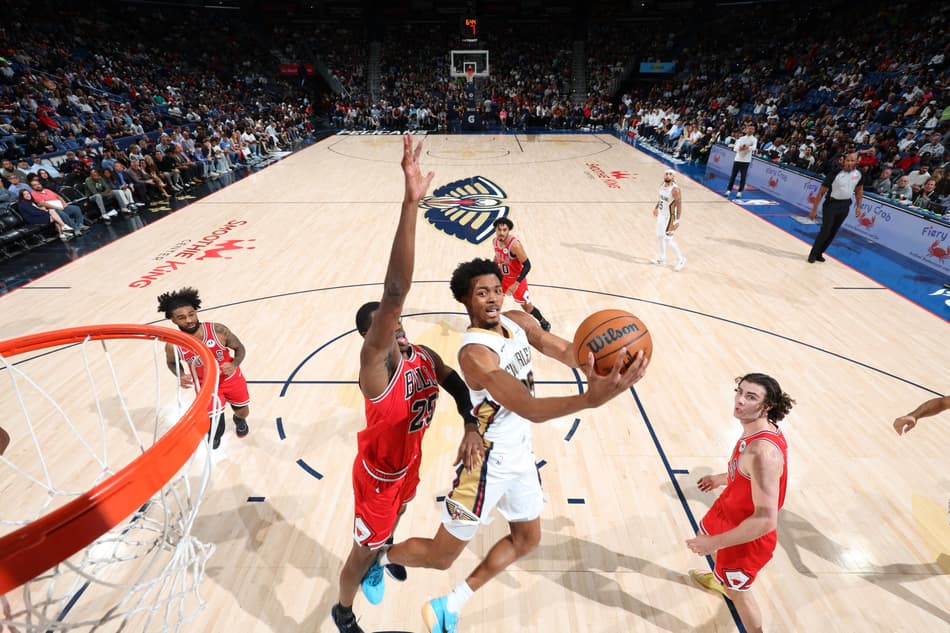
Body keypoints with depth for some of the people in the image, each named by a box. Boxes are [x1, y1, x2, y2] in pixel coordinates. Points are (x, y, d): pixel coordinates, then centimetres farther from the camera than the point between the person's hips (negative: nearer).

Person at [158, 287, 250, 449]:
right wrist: (180, 376, -20)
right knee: (213, 424, -5)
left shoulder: (219, 330, -29)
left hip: (231, 378, 0)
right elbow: (171, 362, 1)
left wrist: (234, 364, -32)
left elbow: (240, 348, -12)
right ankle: (215, 435, 35)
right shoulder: (173, 345, -24)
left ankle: (239, 420, 60)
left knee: (243, 412, 19)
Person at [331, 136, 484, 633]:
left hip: (409, 462, 6)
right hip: (377, 473, -6)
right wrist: (411, 203, -60)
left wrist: (472, 427, -18)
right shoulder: (375, 364, -35)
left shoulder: (425, 357, -15)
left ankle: (385, 550, 68)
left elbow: (459, 386, 1)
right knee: (364, 551, 16)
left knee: (394, 519, 34)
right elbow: (395, 291, -51)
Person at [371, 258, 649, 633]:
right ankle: (380, 557, 40)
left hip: (520, 453, 8)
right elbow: (529, 409, -40)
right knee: (441, 557, 8)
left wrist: (593, 362, -33)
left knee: (527, 538, 23)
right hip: (488, 462, -8)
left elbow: (564, 351, -11)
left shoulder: (518, 322, -3)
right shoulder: (475, 353, -30)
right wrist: (590, 398, -53)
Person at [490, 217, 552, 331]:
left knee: (526, 306, 5)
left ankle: (545, 324, 27)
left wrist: (516, 284, -31)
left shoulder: (514, 244, -31)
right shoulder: (495, 241, -9)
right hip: (502, 277, 6)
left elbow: (527, 265, -28)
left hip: (516, 279, -6)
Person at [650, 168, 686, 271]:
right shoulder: (662, 185, 1)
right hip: (661, 215, 9)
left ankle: (681, 259, 11)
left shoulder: (675, 189, -24)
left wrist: (677, 220, -28)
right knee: (660, 237, 18)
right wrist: (656, 207, 31)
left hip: (669, 217, -9)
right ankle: (661, 259, 34)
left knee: (668, 239, -6)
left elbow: (679, 205, -24)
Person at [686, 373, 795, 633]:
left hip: (747, 535, -9)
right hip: (729, 508, 9)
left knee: (738, 590, 14)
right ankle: (721, 579, 67)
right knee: (706, 535, 35)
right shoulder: (757, 430, -11)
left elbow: (766, 520, -36)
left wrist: (714, 542, -30)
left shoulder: (762, 452, -39)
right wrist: (721, 478, 22)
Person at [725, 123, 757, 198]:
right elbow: (735, 148, -5)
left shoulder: (754, 139, 1)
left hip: (746, 161, -2)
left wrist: (744, 148, -24)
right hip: (737, 159, 2)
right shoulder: (741, 138, 8)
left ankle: (740, 192, 3)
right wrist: (745, 148, -21)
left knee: (743, 177, -3)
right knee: (733, 175, 5)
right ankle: (729, 190, 15)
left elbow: (753, 148, -16)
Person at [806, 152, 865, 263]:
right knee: (825, 230, -11)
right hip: (831, 204, -5)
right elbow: (821, 192, -14)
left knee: (833, 232, 8)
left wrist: (858, 206, 12)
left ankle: (819, 253, 20)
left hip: (845, 205, 5)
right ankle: (813, 254, 3)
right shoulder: (834, 173, -18)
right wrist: (814, 210, -14)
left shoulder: (859, 174, -4)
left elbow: (859, 189, 14)